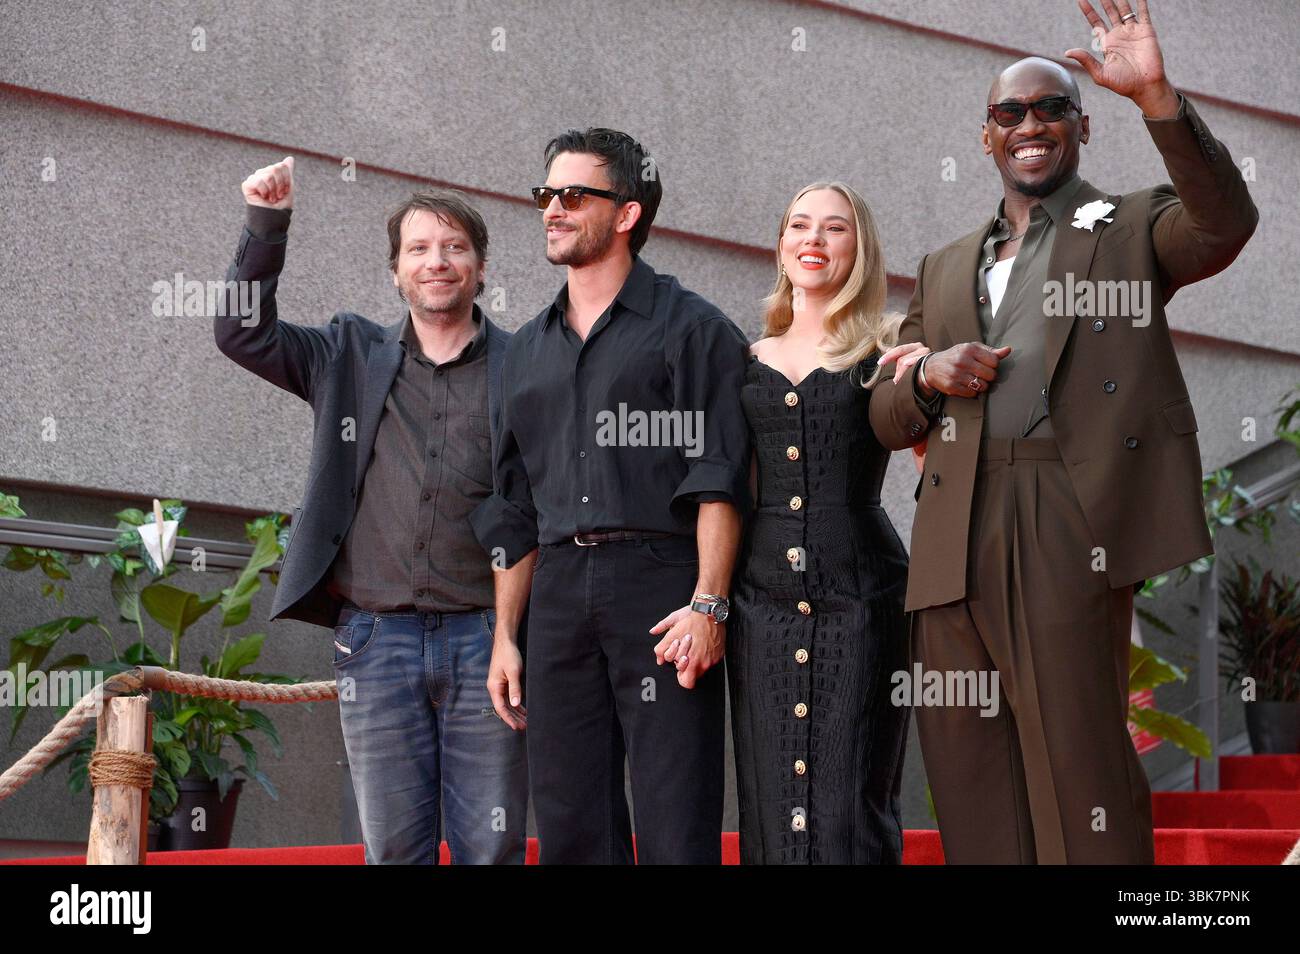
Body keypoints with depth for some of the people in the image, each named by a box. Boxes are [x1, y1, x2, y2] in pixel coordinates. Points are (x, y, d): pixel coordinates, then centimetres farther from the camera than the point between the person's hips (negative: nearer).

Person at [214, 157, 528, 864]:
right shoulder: (351, 357, 13)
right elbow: (243, 334, 11)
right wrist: (266, 225, 1)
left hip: (486, 641, -1)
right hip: (376, 641, 2)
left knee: (492, 850, 1)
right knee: (395, 849, 4)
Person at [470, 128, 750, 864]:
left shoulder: (690, 327, 3)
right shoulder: (530, 350, 21)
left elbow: (716, 477, -6)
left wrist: (708, 604, -16)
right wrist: (505, 635, 15)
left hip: (660, 582, -5)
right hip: (559, 595, 6)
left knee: (675, 831, -8)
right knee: (571, 829, 5)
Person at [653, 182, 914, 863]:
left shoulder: (888, 350, 7)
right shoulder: (747, 361, 15)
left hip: (858, 596, -3)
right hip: (761, 596, 3)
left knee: (849, 808, -7)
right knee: (770, 807, 3)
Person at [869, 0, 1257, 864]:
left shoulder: (1131, 228, 12)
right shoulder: (946, 270, 25)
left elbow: (1225, 223, -10)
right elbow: (888, 421, 24)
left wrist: (1156, 96, -22)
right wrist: (928, 376, 1)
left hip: (1070, 524, -5)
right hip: (959, 544, 5)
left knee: (1076, 757, -10)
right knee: (971, 777, 4)